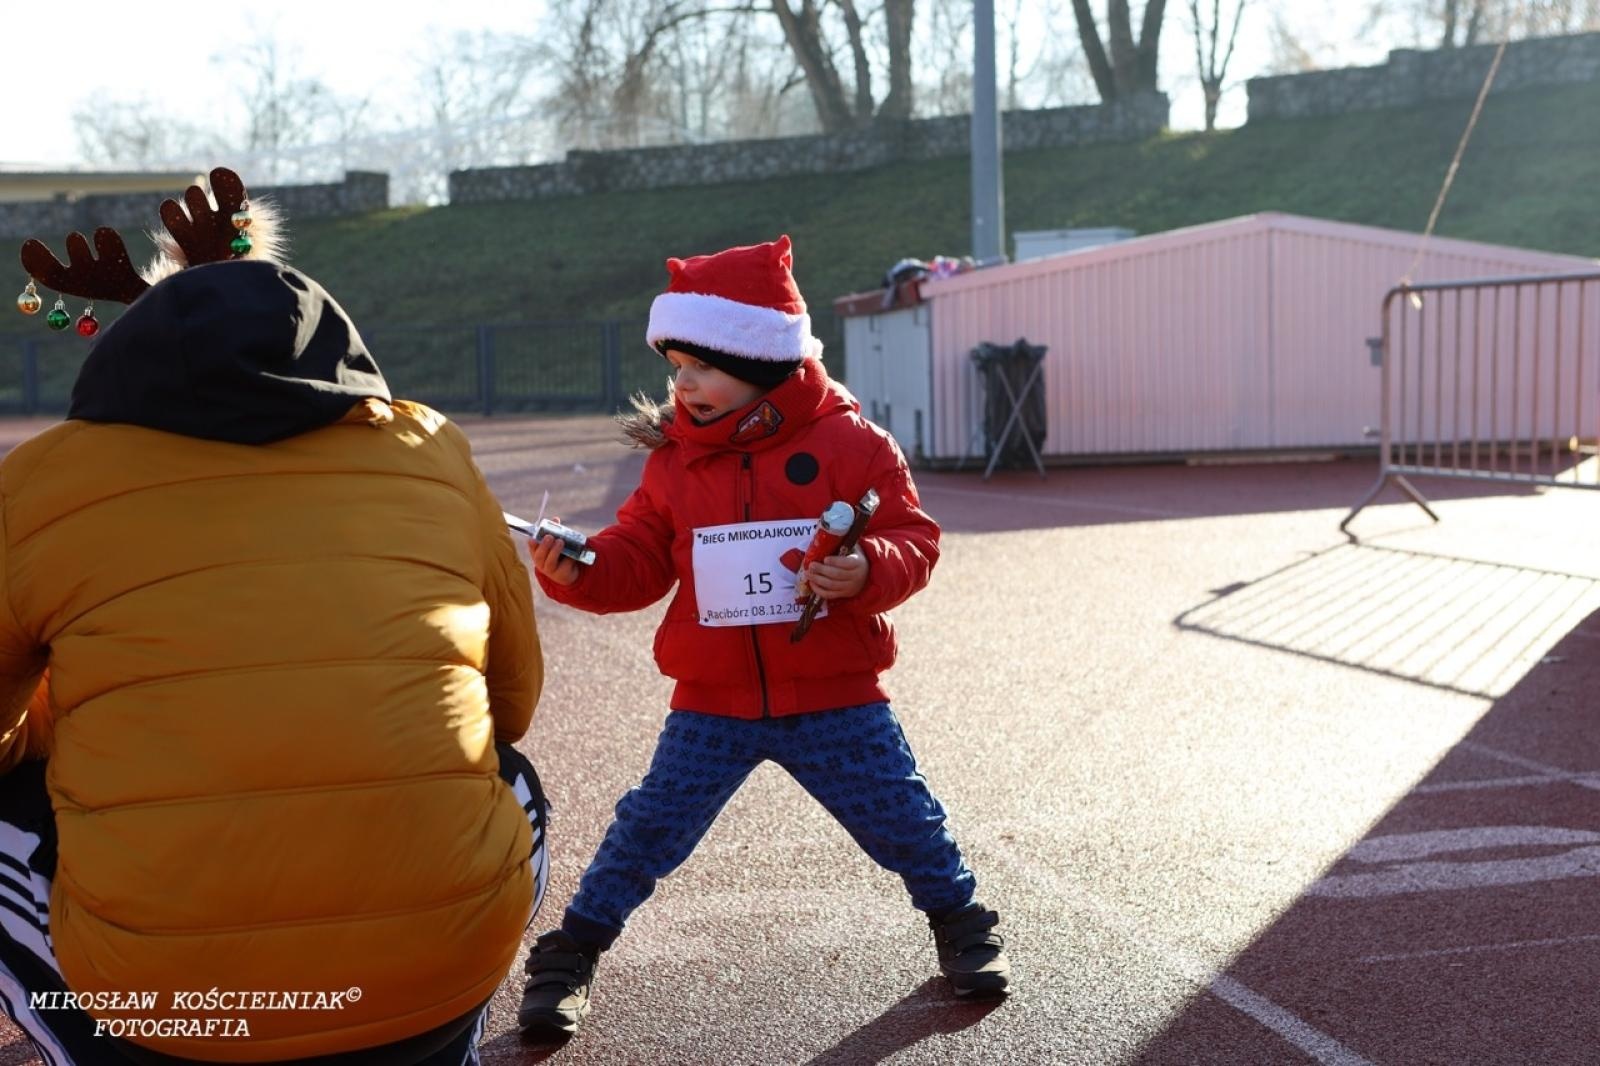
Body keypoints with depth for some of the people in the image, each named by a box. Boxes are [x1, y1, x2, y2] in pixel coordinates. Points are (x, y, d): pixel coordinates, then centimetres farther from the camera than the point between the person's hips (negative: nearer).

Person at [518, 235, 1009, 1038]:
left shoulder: (848, 442, -8)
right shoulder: (673, 460, 1)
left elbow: (913, 538, -9)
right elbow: (637, 564, 3)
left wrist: (868, 569, -30)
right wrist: (576, 571, -16)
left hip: (833, 697, -1)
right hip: (713, 703, 2)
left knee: (902, 820, 10)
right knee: (647, 830, 4)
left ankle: (961, 927, 37)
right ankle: (569, 958, 22)